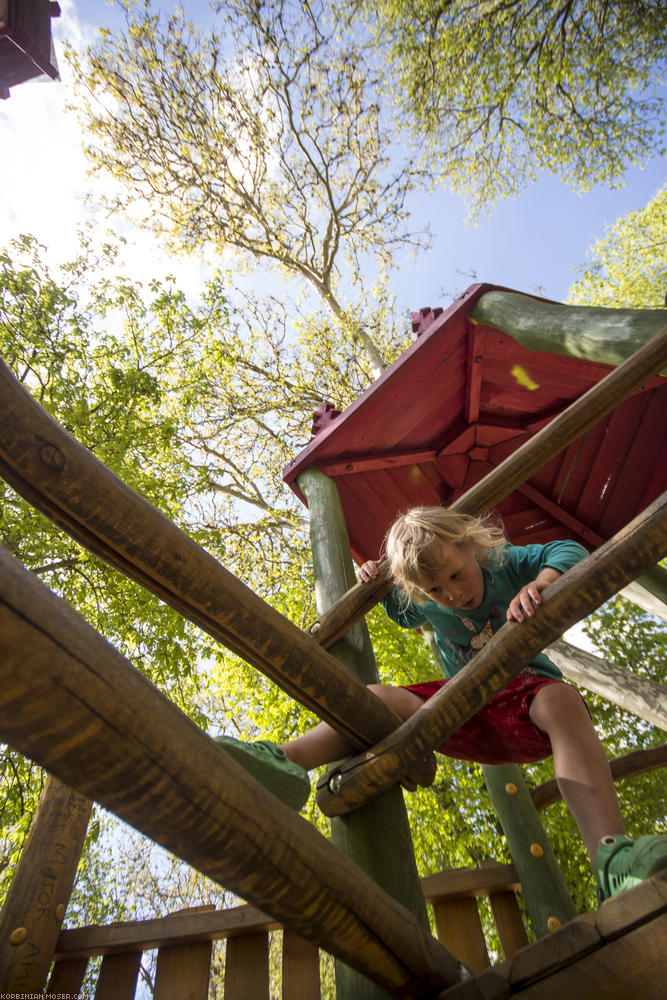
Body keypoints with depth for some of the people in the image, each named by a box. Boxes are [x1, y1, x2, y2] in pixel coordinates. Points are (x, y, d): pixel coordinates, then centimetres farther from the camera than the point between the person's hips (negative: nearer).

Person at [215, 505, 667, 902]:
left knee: (562, 700, -40)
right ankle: (286, 761, -33)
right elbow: (402, 612, 26)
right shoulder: (423, 604, 2)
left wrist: (537, 584, -42)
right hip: (466, 709, 3)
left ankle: (612, 859, -56)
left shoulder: (506, 562, -8)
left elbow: (570, 552, -21)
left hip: (526, 693, -2)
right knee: (377, 698, -19)